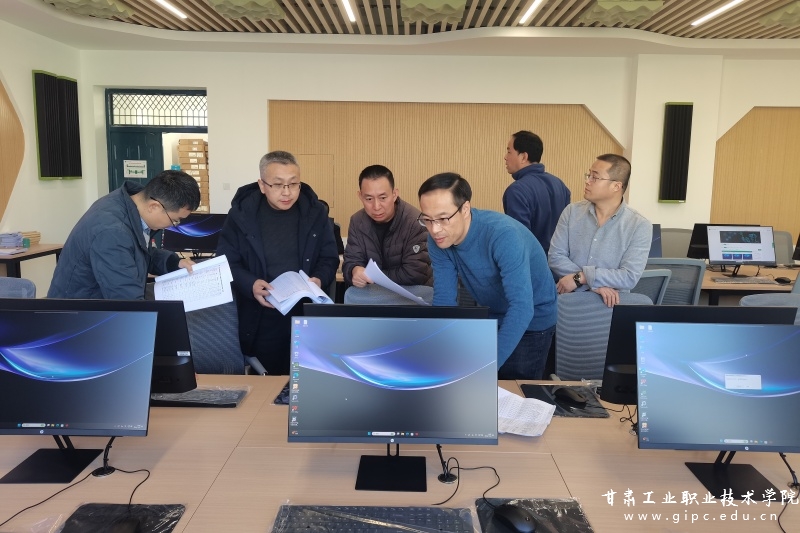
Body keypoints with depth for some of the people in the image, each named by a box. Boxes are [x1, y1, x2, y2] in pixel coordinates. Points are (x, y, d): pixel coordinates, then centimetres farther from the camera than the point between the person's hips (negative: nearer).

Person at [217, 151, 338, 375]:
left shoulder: (315, 211, 1)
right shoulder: (242, 212, -3)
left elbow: (329, 258, 6)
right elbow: (226, 262, -2)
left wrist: (320, 279, -16)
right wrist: (250, 284, -21)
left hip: (307, 314, 1)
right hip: (260, 316, -1)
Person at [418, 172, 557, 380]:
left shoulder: (502, 235, -35)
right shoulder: (437, 240, -17)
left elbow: (521, 307, -42)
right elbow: (443, 300, -13)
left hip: (531, 319, -5)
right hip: (490, 315, 5)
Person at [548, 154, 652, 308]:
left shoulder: (639, 226, -4)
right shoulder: (572, 212, 3)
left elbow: (630, 277, -12)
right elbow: (555, 257, -4)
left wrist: (580, 277, -17)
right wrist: (594, 284, -14)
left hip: (610, 303, -2)